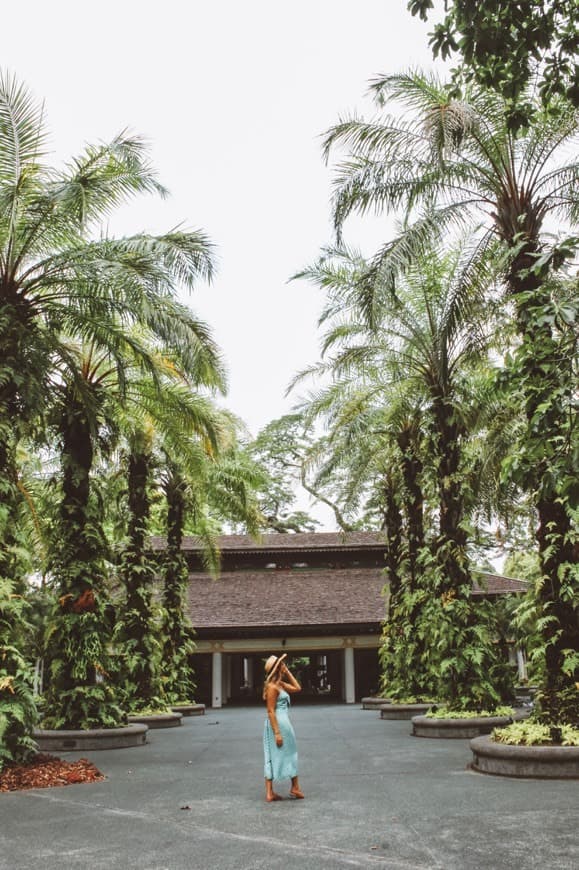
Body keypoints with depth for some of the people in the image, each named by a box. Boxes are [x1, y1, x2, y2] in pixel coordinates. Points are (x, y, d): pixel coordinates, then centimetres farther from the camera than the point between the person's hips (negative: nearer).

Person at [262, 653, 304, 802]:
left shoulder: (280, 684, 11)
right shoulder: (272, 686, -16)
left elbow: (297, 688, 18)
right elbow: (270, 711, -19)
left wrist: (288, 672, 11)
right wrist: (277, 732, -21)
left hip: (282, 722, 9)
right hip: (279, 723, -9)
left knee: (272, 758, 8)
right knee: (289, 755, 7)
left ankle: (269, 793, 10)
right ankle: (295, 788, 20)